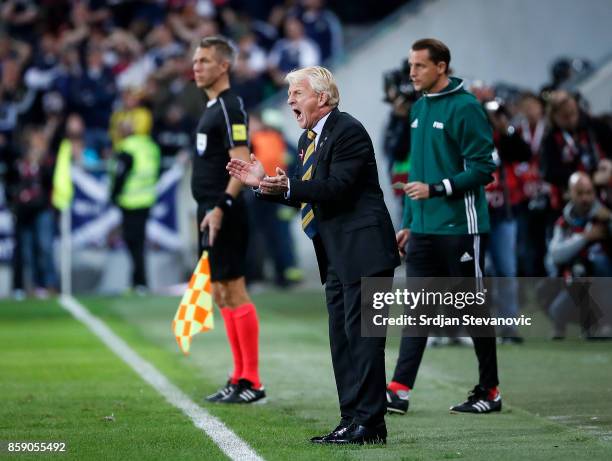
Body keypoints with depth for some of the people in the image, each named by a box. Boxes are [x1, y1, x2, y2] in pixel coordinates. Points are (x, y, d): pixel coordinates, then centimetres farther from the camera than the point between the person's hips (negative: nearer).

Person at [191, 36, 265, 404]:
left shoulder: (230, 107, -12)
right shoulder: (213, 107, 17)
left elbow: (241, 163, -20)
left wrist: (221, 207, -26)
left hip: (224, 216, -10)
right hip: (212, 215, 10)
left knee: (234, 293, -9)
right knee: (222, 296, 12)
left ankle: (252, 381, -6)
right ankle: (240, 377, 17)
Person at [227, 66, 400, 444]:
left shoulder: (348, 131, -12)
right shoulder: (308, 139, 17)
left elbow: (336, 188, -22)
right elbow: (306, 197, 19)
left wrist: (287, 186, -29)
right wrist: (264, 183, 9)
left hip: (363, 250, -10)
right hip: (338, 257, 10)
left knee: (361, 335, -10)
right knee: (343, 338, 10)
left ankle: (368, 423, -8)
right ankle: (352, 420, 14)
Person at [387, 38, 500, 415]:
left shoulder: (465, 108, -11)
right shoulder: (420, 108, 13)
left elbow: (483, 168, -16)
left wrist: (436, 189, -22)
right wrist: (408, 222, 19)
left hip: (460, 228, -7)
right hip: (424, 229, 7)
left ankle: (489, 391, 12)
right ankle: (400, 390, -5)